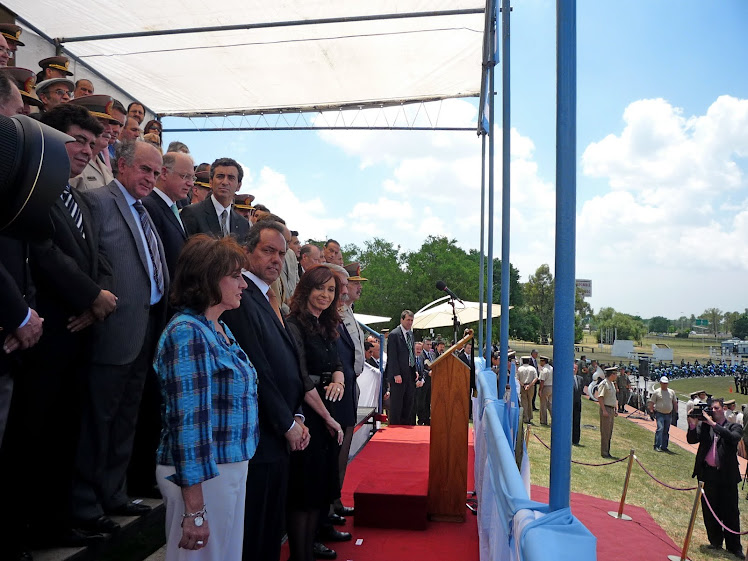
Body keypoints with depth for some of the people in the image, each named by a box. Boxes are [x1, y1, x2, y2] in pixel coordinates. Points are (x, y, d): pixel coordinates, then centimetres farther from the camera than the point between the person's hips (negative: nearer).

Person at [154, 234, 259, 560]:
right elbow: (188, 423, -22)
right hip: (200, 475, -8)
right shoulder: (187, 332, -19)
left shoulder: (220, 329, 9)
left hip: (230, 468, 8)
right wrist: (194, 510, -21)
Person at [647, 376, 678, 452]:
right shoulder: (656, 392, -2)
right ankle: (657, 446, -17)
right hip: (659, 414, -5)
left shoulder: (671, 392, 11)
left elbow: (675, 403, 19)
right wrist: (651, 411, -8)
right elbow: (651, 403, 0)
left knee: (666, 431, 10)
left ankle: (664, 446, 18)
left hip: (669, 414, 5)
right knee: (660, 429, -17)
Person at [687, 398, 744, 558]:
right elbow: (691, 440, -4)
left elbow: (733, 438, -20)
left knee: (730, 512, 4)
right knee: (709, 511, 11)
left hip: (727, 475, -2)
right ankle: (715, 542, 26)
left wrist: (713, 423, -24)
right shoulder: (704, 425, 6)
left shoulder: (734, 427, 1)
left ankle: (734, 547, 15)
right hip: (707, 474, 2)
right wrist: (692, 425, -21)